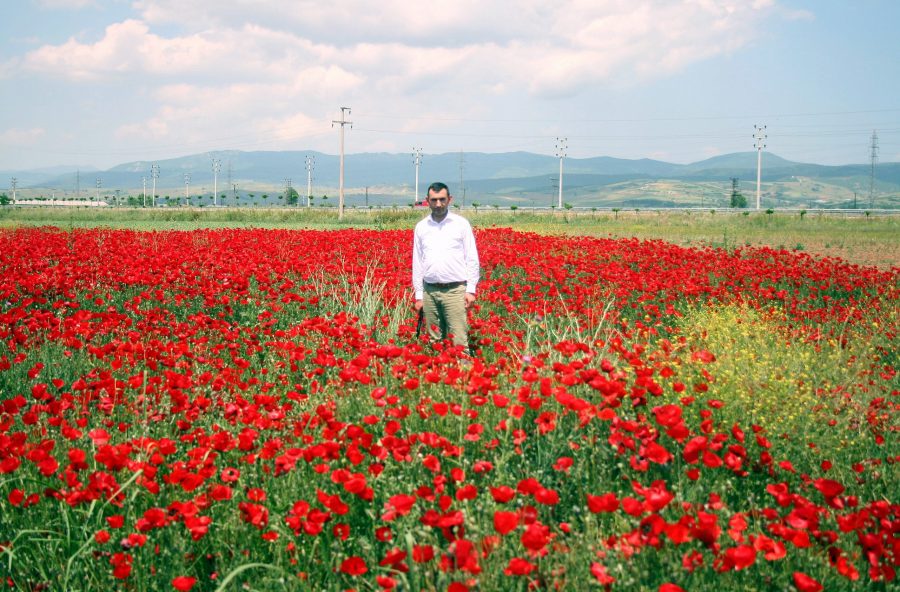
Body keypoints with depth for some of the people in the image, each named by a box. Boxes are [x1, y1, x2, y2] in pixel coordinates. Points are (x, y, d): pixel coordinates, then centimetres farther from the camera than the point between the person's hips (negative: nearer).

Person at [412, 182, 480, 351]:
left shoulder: (461, 224, 2)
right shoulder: (421, 227, 9)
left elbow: (471, 259, 1)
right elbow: (417, 262, 12)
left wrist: (471, 290, -6)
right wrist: (418, 295, 8)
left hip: (455, 290, -3)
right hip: (430, 291, 3)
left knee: (459, 341, -8)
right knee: (434, 341, 6)